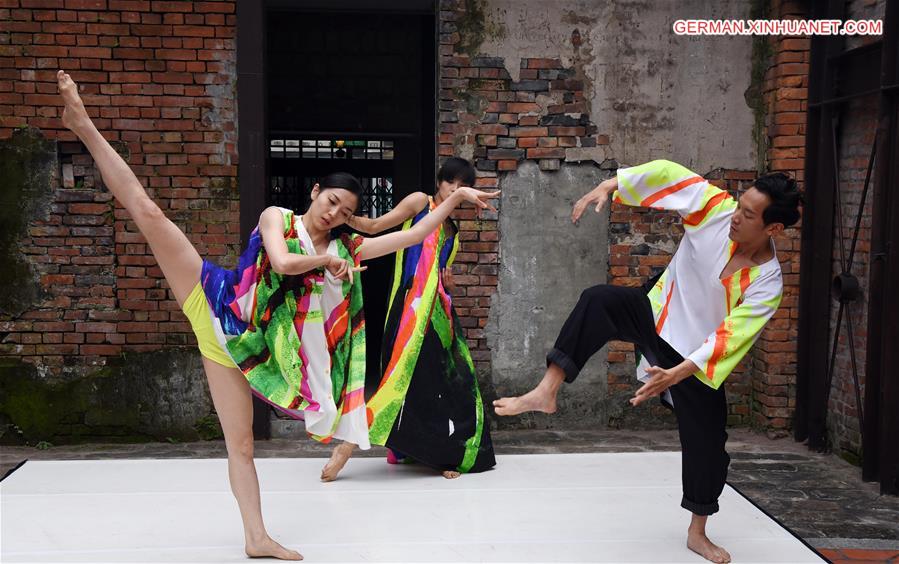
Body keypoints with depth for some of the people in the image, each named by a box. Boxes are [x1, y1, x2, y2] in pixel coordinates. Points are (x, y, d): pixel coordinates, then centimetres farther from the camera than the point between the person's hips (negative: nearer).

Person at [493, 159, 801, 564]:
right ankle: (547, 391, -31)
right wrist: (609, 186, -24)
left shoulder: (766, 285, -25)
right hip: (656, 314, 1)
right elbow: (667, 175, -15)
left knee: (706, 443, 4)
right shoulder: (719, 210, -19)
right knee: (598, 301, -29)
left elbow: (729, 339, -29)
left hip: (696, 358, -1)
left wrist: (676, 374, -37)